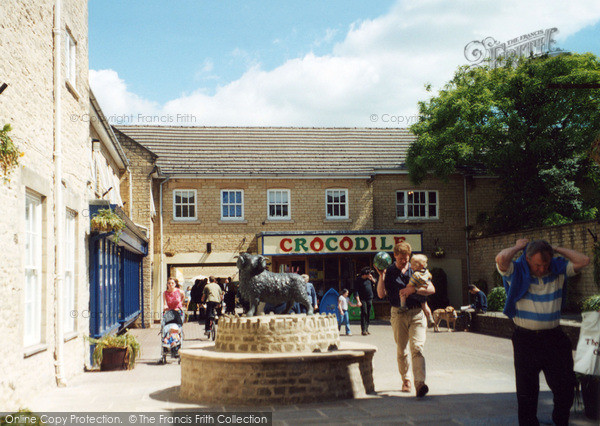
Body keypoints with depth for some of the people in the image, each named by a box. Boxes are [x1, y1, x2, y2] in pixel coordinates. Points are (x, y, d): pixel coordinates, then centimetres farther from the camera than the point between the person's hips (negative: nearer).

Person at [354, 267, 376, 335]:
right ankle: (363, 330, -14)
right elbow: (356, 292, -13)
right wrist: (358, 301, -23)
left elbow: (375, 282, 23)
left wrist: (372, 278, 0)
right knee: (364, 313, -14)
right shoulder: (358, 280, -10)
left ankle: (366, 329, 14)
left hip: (370, 299, 6)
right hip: (363, 299, -6)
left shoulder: (369, 278, 8)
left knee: (368, 314, 6)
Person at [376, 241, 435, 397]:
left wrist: (413, 290, -12)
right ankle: (406, 380, 26)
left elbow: (431, 289, 2)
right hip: (398, 314, 1)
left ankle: (419, 383, -23)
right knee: (401, 351, 8)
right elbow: (381, 294, -2)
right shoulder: (389, 272, 6)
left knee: (417, 348, -14)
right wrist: (381, 275, -11)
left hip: (417, 314, -1)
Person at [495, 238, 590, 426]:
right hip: (526, 339, -3)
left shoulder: (558, 270, 4)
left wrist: (556, 249, 0)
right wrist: (518, 246, -8)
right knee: (527, 391, 7)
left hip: (554, 338, 3)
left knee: (566, 387, 9)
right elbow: (501, 259, -26)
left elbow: (584, 260, -4)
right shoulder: (517, 273, -6)